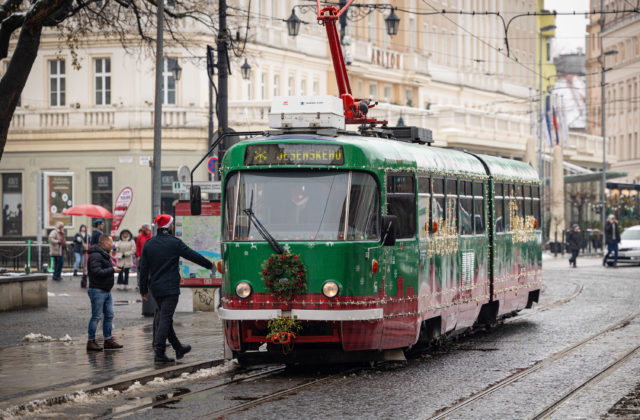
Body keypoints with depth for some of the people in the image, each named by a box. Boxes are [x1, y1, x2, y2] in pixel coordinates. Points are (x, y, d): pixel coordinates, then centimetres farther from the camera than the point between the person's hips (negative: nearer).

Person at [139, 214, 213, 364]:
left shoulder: (149, 244, 6)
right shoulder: (175, 243, -8)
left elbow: (143, 269, 7)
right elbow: (193, 256, -2)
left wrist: (143, 289, 12)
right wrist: (210, 265, 14)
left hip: (155, 288, 6)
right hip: (170, 288, -6)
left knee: (163, 317, 16)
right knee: (165, 319, -7)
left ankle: (179, 348, 29)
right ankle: (159, 354, -13)